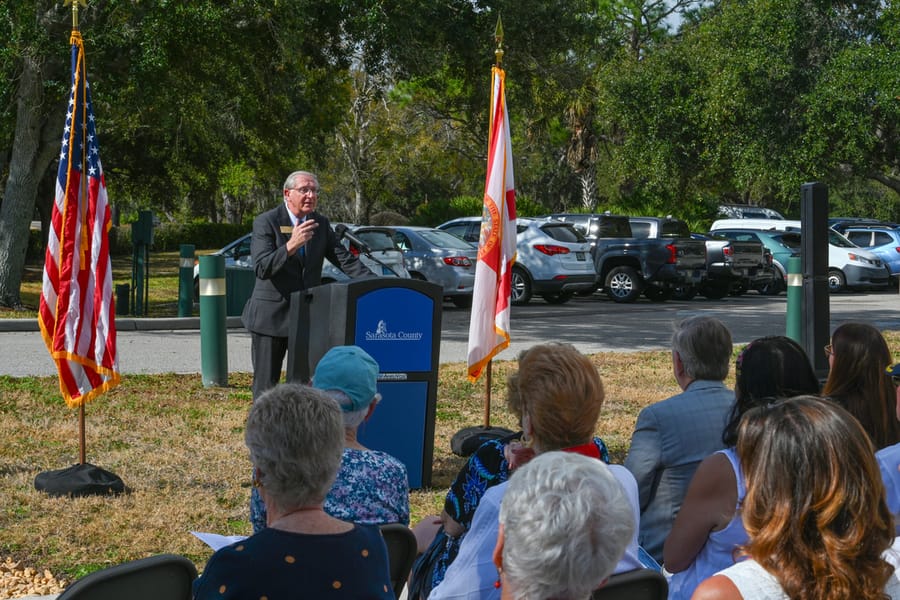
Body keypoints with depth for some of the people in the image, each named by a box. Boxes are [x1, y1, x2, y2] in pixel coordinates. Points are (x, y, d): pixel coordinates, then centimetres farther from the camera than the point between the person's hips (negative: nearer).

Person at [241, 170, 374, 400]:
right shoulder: (266, 222, -9)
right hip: (272, 316, -4)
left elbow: (346, 260, 4)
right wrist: (291, 245, -34)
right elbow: (262, 268, -20)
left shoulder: (321, 224, 6)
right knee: (266, 386, 2)